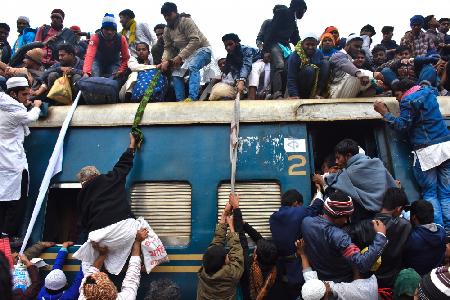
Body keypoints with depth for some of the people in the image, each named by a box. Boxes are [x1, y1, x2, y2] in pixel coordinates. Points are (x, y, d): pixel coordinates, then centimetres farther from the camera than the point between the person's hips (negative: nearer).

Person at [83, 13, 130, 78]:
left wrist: (121, 71, -30)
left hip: (114, 63, 1)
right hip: (99, 62, -1)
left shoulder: (121, 39, -24)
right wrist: (86, 72, -60)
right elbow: (90, 55, -44)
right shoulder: (95, 37, -29)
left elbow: (126, 58, -15)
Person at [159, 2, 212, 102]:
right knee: (176, 74, -2)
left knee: (192, 67, -33)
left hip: (202, 49, -8)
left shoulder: (186, 21, -19)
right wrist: (165, 61, -19)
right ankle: (180, 100, 2)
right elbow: (168, 48, 3)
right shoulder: (167, 30, 4)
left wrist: (180, 56, -31)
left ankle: (192, 97, -40)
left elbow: (195, 40, -28)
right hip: (186, 53, 8)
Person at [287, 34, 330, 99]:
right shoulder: (295, 56, -17)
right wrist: (294, 95, -33)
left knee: (326, 63, -14)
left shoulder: (319, 54, -2)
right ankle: (305, 96, -17)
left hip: (315, 85, 5)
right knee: (309, 70, -32)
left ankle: (318, 93, -17)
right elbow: (291, 78, -21)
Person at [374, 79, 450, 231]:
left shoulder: (408, 101, -7)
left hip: (427, 151, -7)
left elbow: (402, 125, -10)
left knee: (429, 193, 2)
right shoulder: (429, 92, 15)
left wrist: (384, 112, -3)